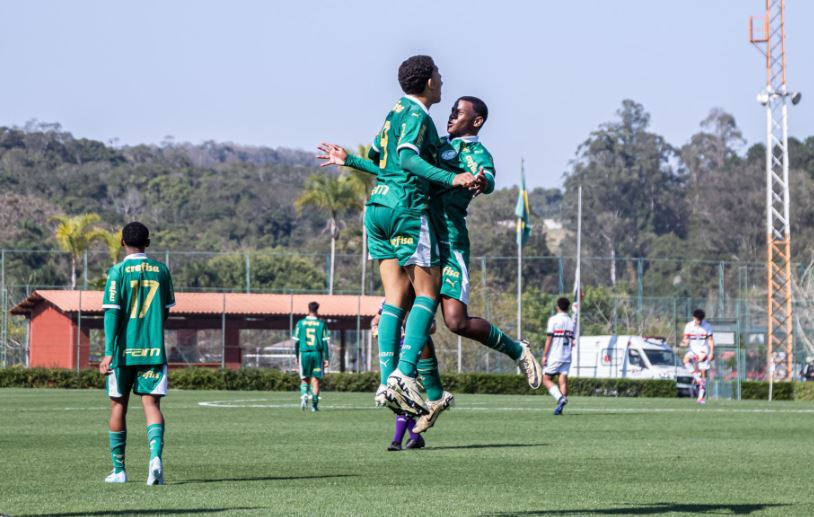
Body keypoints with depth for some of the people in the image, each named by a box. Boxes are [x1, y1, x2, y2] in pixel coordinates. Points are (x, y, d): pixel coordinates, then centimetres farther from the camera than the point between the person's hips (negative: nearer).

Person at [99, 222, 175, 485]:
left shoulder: (118, 271, -6)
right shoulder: (161, 271, 5)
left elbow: (112, 312, -12)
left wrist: (109, 352, -13)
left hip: (124, 350, -2)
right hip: (153, 349, 2)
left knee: (118, 405, 11)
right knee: (151, 404, -2)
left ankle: (119, 470, 18)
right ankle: (155, 455, -28)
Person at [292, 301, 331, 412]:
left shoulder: (300, 323, 3)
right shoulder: (322, 324, -1)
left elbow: (296, 341, 5)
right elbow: (326, 342, -2)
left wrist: (297, 356, 16)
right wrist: (327, 358, 2)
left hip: (304, 353, 1)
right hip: (317, 353, -1)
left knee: (304, 379, 12)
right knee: (315, 380, 5)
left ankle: (304, 395, -15)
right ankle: (314, 404, 3)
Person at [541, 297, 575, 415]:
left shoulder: (553, 319, -5)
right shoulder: (571, 322, 10)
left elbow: (549, 339, -8)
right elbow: (572, 341, 9)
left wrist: (544, 355, -6)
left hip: (554, 356, -5)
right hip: (567, 357, 5)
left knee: (546, 379, 2)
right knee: (563, 380, 2)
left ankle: (560, 397, -20)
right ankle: (560, 406, -9)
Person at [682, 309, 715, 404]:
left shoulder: (707, 327, -4)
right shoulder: (689, 326, -1)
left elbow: (710, 340, -1)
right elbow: (686, 339, 4)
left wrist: (712, 353, -10)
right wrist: (684, 342, -20)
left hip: (704, 351, -1)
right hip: (693, 350, 1)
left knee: (703, 373, -4)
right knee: (686, 359, -33)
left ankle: (701, 397, 2)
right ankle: (697, 378, -23)